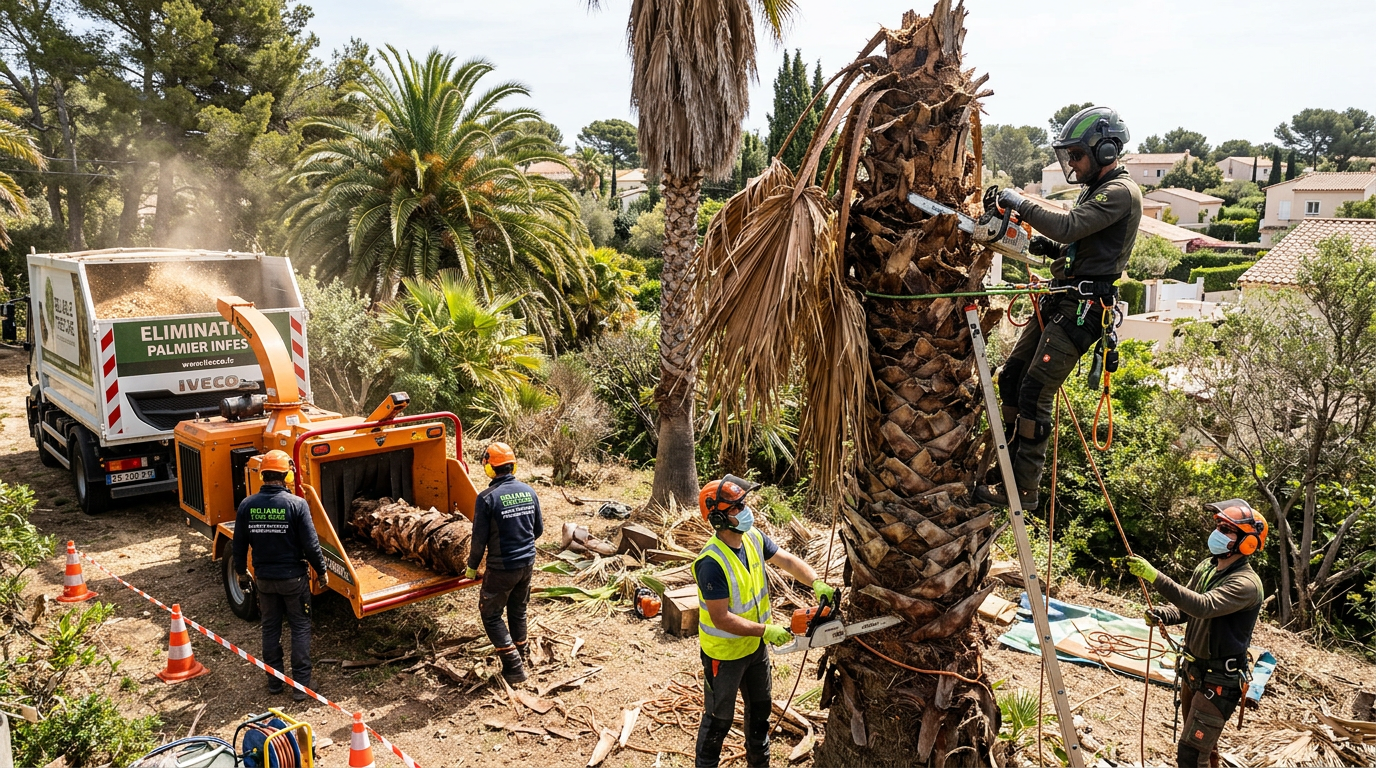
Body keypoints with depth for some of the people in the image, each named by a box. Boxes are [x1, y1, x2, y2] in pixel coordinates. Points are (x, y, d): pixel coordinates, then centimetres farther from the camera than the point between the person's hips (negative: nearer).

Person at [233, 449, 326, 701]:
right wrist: (321, 569, 0)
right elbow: (311, 544, -16)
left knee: (270, 627, 17)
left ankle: (274, 681, 26)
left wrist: (240, 569, 21)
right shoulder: (297, 504, -18)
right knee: (300, 628, 8)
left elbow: (239, 544, 3)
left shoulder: (247, 505, -6)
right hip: (293, 577, -3)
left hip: (264, 577, 3)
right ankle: (301, 685, 9)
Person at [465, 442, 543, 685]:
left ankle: (514, 668, 5)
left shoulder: (487, 498, -18)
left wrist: (472, 567, 1)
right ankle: (520, 660, 35)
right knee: (518, 611, 23)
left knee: (491, 615, 10)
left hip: (501, 568, -6)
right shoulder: (528, 491, -1)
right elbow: (539, 529, 9)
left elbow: (480, 538, -14)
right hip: (527, 564, 6)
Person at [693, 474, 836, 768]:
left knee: (760, 709, 26)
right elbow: (721, 619, -31)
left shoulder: (753, 538, -10)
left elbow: (788, 561, -5)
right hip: (724, 654, -8)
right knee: (719, 718, 13)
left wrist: (817, 583, -22)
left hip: (755, 645, 8)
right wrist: (766, 630, -27)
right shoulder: (712, 563, -33)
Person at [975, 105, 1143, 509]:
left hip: (1083, 308, -10)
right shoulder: (1095, 189, 19)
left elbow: (1068, 226, -26)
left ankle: (1024, 490, -6)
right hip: (1060, 301, 10)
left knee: (1034, 393, -12)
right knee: (1011, 377, 11)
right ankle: (1013, 463, 21)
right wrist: (1047, 246, 4)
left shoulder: (1121, 192, -12)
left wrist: (1021, 203, -16)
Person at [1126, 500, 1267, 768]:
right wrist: (1161, 614, -11)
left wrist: (1155, 577, -47)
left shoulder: (1246, 583, -25)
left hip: (1219, 680, -9)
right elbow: (1186, 608, 11)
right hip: (1194, 668, 9)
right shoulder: (1206, 567, 2)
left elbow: (1204, 606, -40)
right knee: (1203, 743, 26)